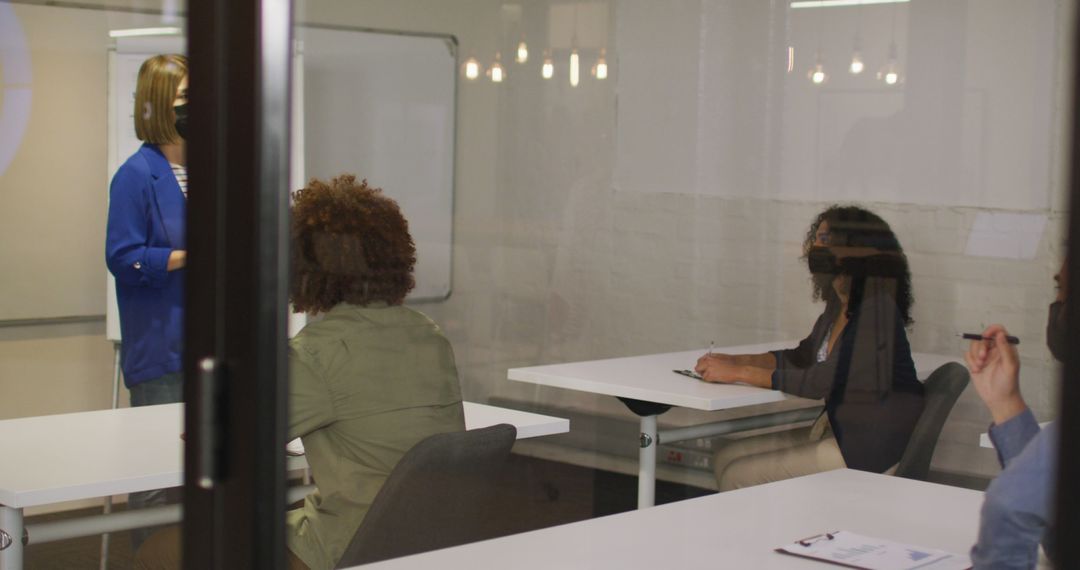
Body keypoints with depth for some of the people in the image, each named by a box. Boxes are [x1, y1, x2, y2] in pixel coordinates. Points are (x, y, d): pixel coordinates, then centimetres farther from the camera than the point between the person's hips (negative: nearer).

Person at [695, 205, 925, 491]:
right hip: (837, 431, 9)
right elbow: (803, 356, 22)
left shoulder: (874, 309, -20)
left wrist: (739, 373, -16)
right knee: (726, 459, 4)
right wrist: (737, 360, 7)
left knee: (739, 477, -12)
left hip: (871, 449, -9)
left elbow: (822, 381, -22)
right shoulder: (839, 306, 8)